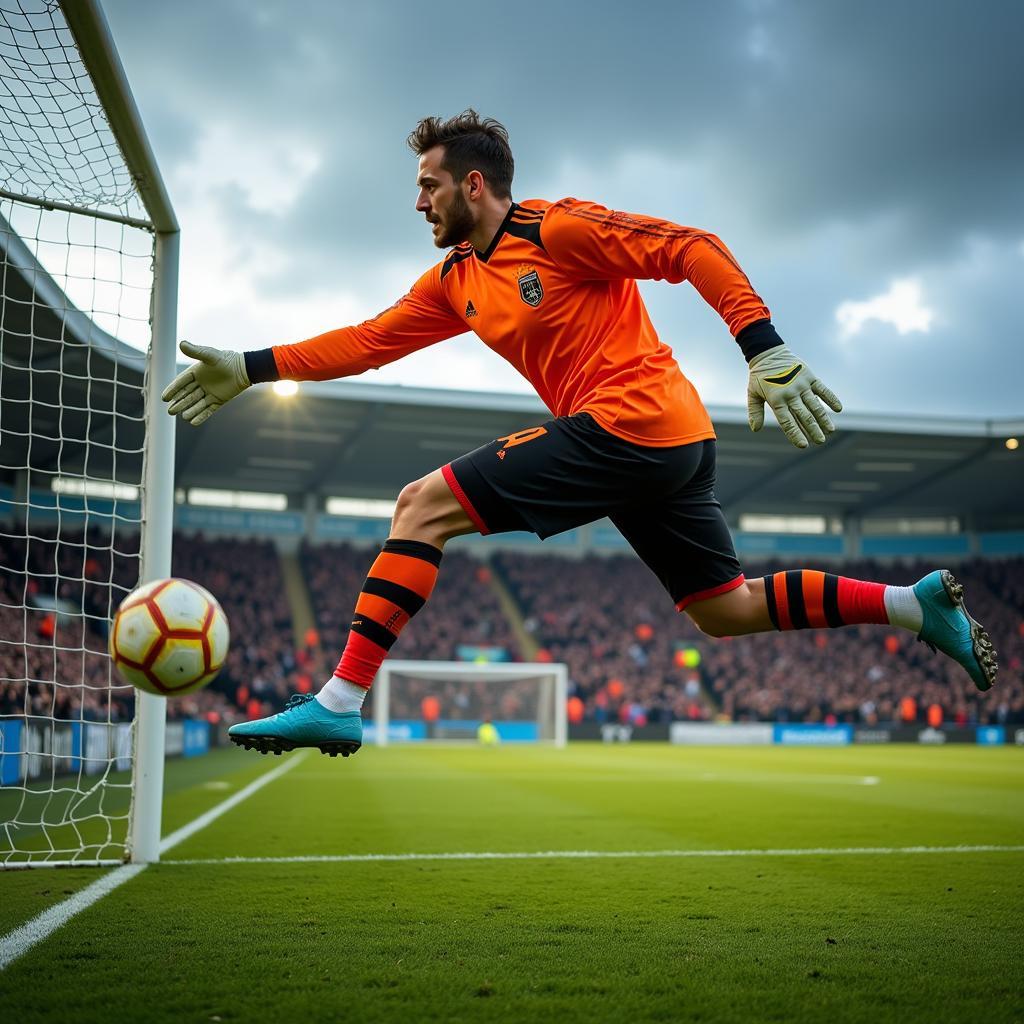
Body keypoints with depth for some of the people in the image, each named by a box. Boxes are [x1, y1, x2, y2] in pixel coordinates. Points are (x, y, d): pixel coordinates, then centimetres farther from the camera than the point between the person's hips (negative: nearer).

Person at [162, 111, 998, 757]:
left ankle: (341, 703, -11)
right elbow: (370, 340, 17)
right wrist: (251, 369, 10)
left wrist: (765, 349, -20)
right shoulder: (454, 281, 18)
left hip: (629, 422, -10)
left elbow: (693, 249, -11)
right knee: (728, 609, 15)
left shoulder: (559, 228, -7)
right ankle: (919, 603, 17)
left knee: (423, 507, -10)